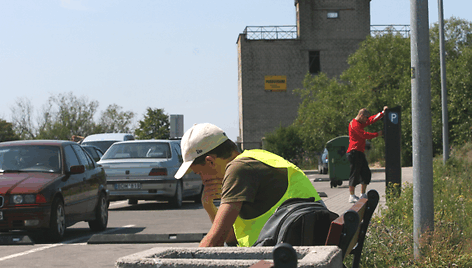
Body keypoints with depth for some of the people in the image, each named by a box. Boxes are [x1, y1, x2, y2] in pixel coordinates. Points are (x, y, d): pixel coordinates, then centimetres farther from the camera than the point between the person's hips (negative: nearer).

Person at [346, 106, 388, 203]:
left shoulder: (360, 123, 19)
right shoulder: (354, 124, -12)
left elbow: (372, 119, 25)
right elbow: (365, 135, -16)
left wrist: (383, 112, 19)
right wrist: (377, 134, -5)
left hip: (360, 152, 10)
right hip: (354, 152, -10)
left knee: (366, 173, 10)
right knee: (354, 174, -8)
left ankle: (363, 195, 16)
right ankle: (352, 196, -5)